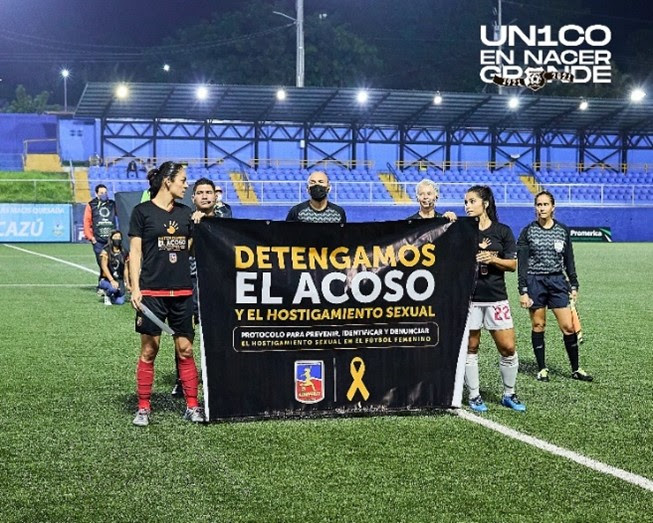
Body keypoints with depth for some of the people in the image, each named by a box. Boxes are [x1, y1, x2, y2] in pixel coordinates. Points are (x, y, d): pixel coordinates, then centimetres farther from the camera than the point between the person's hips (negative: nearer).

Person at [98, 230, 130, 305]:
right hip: (106, 280, -4)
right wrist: (112, 281, -24)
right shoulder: (106, 251, -6)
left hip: (119, 280, 4)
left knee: (120, 302, -13)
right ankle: (107, 295, 0)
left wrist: (127, 284, 11)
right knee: (113, 288, -37)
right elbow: (104, 267, -13)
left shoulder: (124, 253, 7)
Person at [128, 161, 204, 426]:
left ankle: (192, 406, 14)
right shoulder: (142, 211, -1)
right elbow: (135, 251, -3)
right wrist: (135, 288, -8)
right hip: (152, 292, -4)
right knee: (149, 350, 1)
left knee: (185, 349, 6)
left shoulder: (185, 212, 12)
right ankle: (143, 408, 11)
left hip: (182, 292, 4)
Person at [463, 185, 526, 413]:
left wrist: (492, 259, -15)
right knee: (470, 347, 4)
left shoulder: (502, 231, 4)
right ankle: (474, 396, 16)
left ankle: (509, 394, 17)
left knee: (508, 347, 0)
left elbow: (512, 264, 3)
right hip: (468, 297, 0)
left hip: (496, 297, 0)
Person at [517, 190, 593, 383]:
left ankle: (575, 369, 9)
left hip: (557, 281, 2)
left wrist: (574, 286, 10)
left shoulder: (563, 231, 6)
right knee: (538, 326, 3)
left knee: (568, 326, -2)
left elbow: (569, 260, 13)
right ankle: (542, 369, 14)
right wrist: (523, 291, -8)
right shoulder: (528, 232, -2)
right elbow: (522, 264, -3)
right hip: (535, 282, -2)